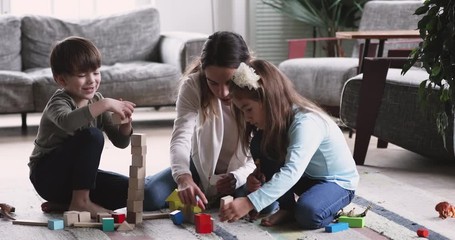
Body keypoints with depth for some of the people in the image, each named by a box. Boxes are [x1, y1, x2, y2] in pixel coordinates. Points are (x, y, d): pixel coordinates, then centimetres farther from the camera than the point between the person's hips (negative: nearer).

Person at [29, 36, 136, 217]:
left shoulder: (96, 100, 2)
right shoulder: (59, 102, -18)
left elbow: (120, 142, 2)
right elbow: (66, 122, -45)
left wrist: (125, 123, -19)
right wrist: (105, 105, -45)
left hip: (76, 175, 7)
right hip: (48, 175, -7)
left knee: (128, 190, -11)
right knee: (92, 136, -29)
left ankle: (63, 204, 0)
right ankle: (80, 201, -21)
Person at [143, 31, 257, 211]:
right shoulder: (193, 86, -24)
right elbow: (180, 137, -35)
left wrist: (238, 176, -41)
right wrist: (184, 178, -55)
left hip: (242, 169, 0)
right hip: (202, 166, 0)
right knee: (149, 195, -21)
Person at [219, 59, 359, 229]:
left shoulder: (306, 123, -33)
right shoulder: (277, 119, -9)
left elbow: (291, 173, -46)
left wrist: (249, 203, -55)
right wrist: (258, 173, -25)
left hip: (338, 182, -8)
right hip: (305, 177, 8)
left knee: (308, 214, -38)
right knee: (260, 144, -14)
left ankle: (327, 207, -4)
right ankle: (286, 207, -6)